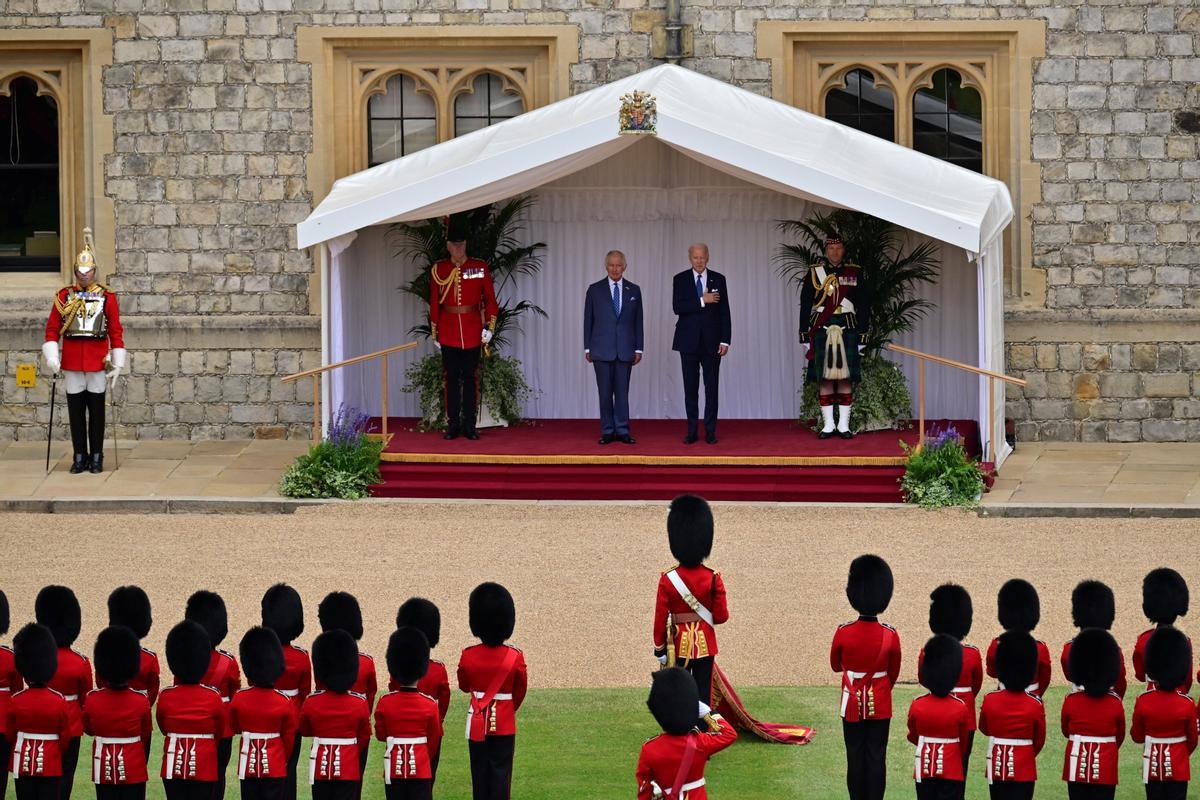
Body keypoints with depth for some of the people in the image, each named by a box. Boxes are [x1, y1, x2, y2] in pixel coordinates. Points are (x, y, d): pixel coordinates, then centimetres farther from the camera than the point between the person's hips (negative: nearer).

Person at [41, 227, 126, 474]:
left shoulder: (107, 297, 2)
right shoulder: (64, 296, 4)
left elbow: (116, 331, 3)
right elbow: (52, 328, 4)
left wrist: (117, 363, -2)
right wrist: (52, 358, -6)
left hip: (98, 361, -1)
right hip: (71, 360, 1)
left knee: (96, 409, 3)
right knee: (76, 409, 4)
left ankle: (96, 457, 10)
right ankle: (80, 457, 10)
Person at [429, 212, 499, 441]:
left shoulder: (480, 267, -1)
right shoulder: (439, 269, 2)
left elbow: (490, 300, 2)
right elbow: (434, 303, 6)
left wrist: (489, 327, -6)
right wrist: (434, 334, 5)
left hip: (472, 332, -1)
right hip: (448, 332, 1)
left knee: (469, 378, 3)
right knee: (452, 378, 3)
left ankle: (469, 425, 7)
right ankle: (453, 425, 7)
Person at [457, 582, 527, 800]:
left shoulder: (468, 656, -9)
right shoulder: (515, 657, -11)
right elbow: (520, 692, 4)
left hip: (477, 723, 1)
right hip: (504, 724, -1)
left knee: (480, 773, 9)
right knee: (501, 774, 3)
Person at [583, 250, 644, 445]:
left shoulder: (634, 291, 8)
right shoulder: (595, 290, 4)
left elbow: (638, 321, 8)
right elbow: (588, 320, 5)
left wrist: (638, 348, 3)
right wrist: (587, 347, 1)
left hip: (625, 348, 1)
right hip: (602, 348, -1)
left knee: (622, 391, 1)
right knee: (605, 392, 1)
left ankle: (622, 430, 4)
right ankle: (607, 431, 6)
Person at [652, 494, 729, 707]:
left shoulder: (668, 579, -9)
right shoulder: (713, 578, -8)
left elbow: (660, 618, -7)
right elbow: (721, 616, -6)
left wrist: (659, 649, 2)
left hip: (679, 644, -1)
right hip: (705, 645, 1)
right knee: (703, 696, 4)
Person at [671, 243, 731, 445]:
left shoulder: (718, 279, 5)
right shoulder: (681, 280, 3)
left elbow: (724, 312, 3)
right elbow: (677, 307, -10)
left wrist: (725, 340, -4)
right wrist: (702, 300, -18)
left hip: (711, 341, 0)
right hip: (689, 341, 0)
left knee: (711, 387, 0)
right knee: (690, 388, 3)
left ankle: (710, 431, 4)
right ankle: (692, 430, 8)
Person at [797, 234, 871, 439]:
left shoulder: (855, 273, 7)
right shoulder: (814, 273, 6)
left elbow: (864, 307, 8)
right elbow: (805, 306, 6)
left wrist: (862, 336, 2)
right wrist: (804, 336, 1)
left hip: (847, 330, 0)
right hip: (821, 331, 0)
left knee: (846, 378, -1)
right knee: (824, 379, -1)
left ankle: (844, 425, 4)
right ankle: (828, 424, 5)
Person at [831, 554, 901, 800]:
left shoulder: (843, 632, -13)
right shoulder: (890, 635, -11)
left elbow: (835, 665, 5)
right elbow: (894, 672, 4)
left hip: (852, 705, 0)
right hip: (880, 706, 0)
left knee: (855, 758, 7)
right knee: (876, 758, 4)